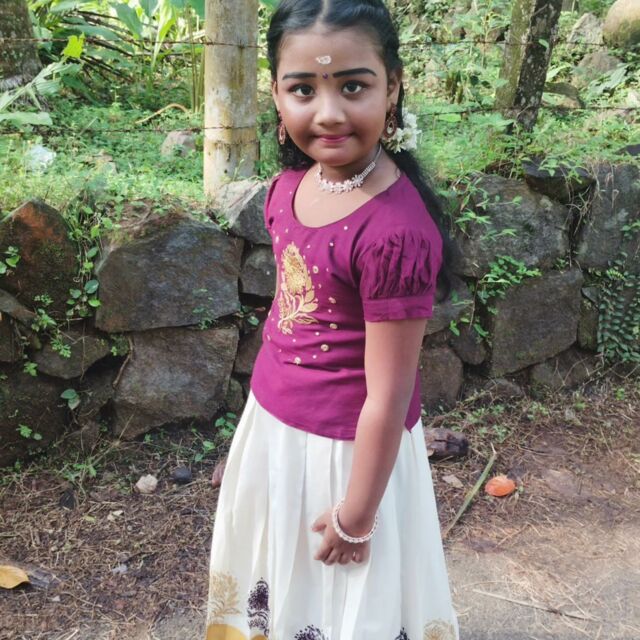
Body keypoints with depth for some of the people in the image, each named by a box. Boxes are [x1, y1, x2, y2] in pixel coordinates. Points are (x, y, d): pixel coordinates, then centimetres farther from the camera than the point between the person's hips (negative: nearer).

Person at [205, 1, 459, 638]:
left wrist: (356, 519, -12)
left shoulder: (394, 232, -29)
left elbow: (387, 398, -22)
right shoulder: (291, 183, -6)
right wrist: (272, 392, 17)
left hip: (346, 444, -7)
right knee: (276, 574, 29)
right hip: (272, 421, 7)